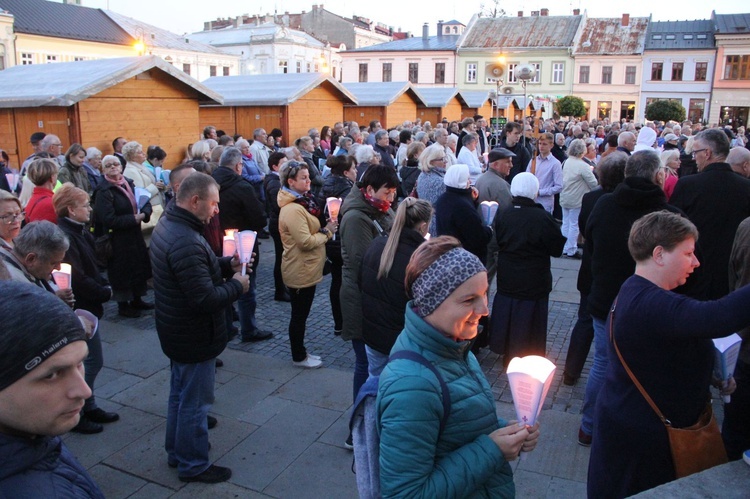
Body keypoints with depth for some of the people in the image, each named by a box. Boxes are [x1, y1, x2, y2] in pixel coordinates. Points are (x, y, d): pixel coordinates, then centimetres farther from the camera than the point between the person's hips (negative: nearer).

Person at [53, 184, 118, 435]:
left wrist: (104, 285, -1)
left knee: (90, 360, 18)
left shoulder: (78, 231, 9)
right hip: (80, 308, -10)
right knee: (93, 361, -1)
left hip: (86, 306, 10)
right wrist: (105, 293, -13)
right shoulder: (65, 236, -22)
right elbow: (77, 279, -24)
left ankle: (88, 407, 32)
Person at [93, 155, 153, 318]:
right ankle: (123, 305, 20)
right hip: (117, 239, -7)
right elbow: (109, 220, -22)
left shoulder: (129, 184, 6)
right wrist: (134, 219, -20)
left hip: (134, 234, 7)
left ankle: (136, 300, 32)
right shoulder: (103, 191, -14)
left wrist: (144, 214, -15)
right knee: (122, 271, 4)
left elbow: (146, 202, 6)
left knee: (139, 266, 15)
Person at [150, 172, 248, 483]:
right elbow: (206, 299, -33)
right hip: (195, 337, -10)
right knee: (195, 401, 8)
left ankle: (176, 451, 43)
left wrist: (227, 264, -2)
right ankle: (192, 465, 26)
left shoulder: (168, 226, 2)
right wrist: (237, 285, -16)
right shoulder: (186, 242, -32)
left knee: (180, 393, 25)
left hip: (177, 331, 10)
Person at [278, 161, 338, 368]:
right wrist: (327, 232, -14)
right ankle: (299, 357, 20)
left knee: (301, 313, 19)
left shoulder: (300, 202, 10)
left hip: (306, 269, 10)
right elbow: (305, 241, -27)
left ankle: (301, 352, 32)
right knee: (299, 315, 5)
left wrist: (325, 228, 2)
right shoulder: (292, 210, -23)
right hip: (300, 271, -10)